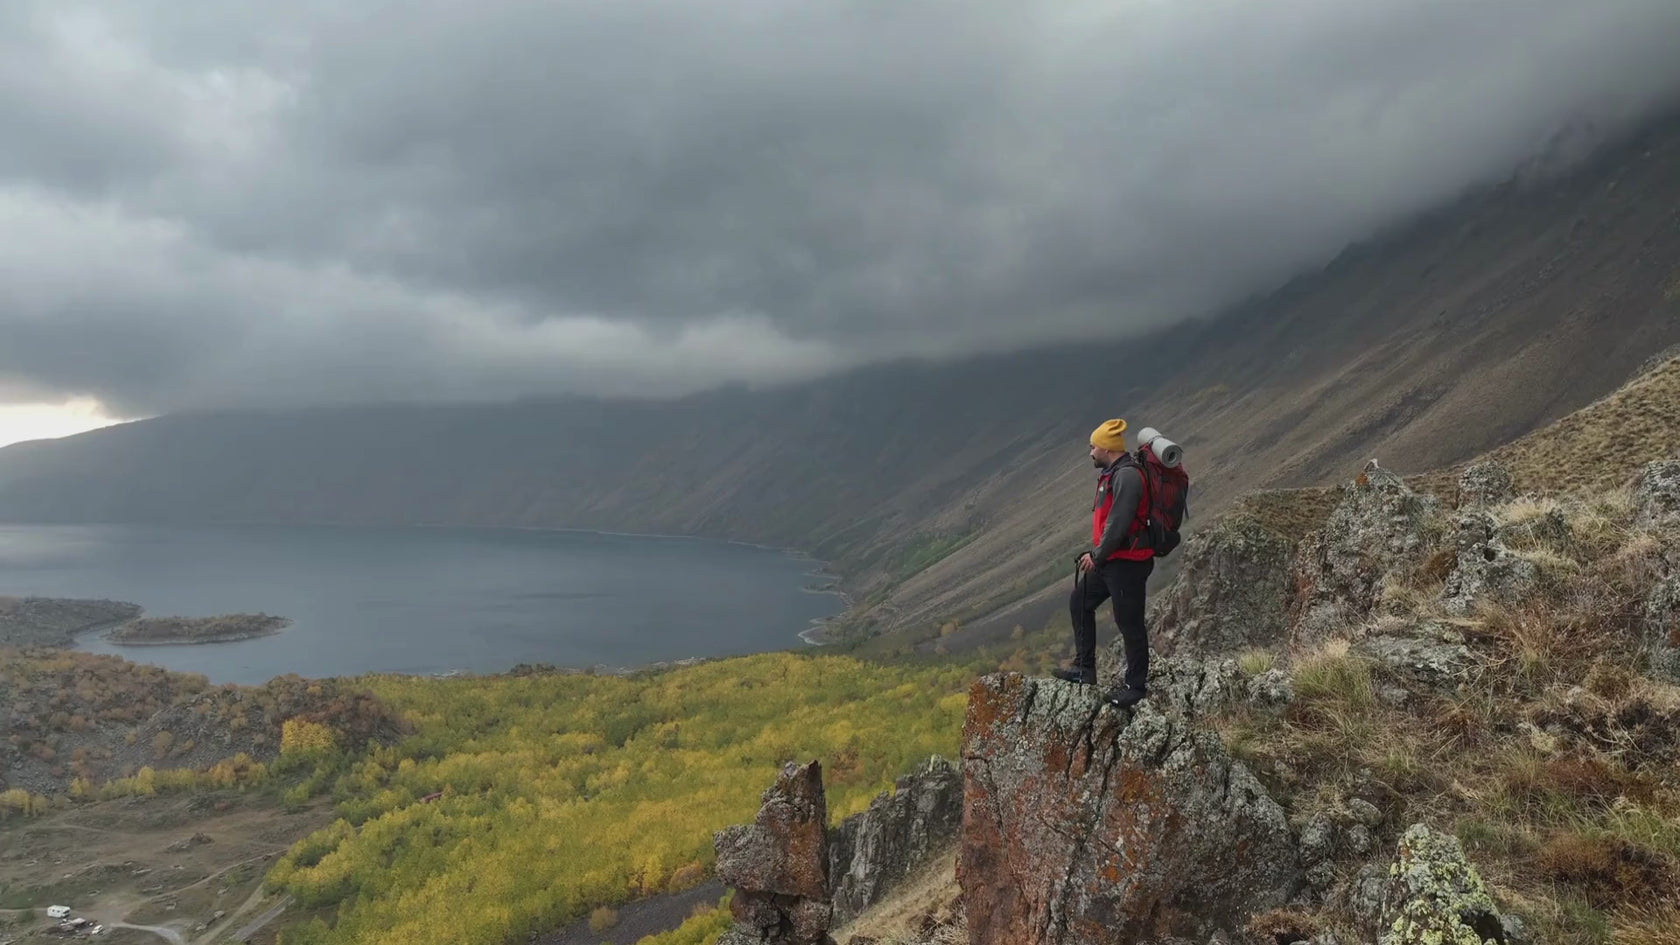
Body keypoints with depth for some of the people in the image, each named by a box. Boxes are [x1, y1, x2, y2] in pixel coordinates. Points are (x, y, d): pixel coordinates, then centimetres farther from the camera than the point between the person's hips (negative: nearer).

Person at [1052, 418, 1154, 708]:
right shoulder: (1113, 475, 13)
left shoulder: (1126, 476, -19)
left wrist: (1096, 555, -17)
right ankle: (1084, 668, 23)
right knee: (1080, 603, 16)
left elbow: (1118, 522, -24)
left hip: (1127, 563, -11)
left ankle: (1135, 685, 13)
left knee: (1129, 622, 0)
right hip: (1110, 560, 11)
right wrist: (1095, 554, 17)